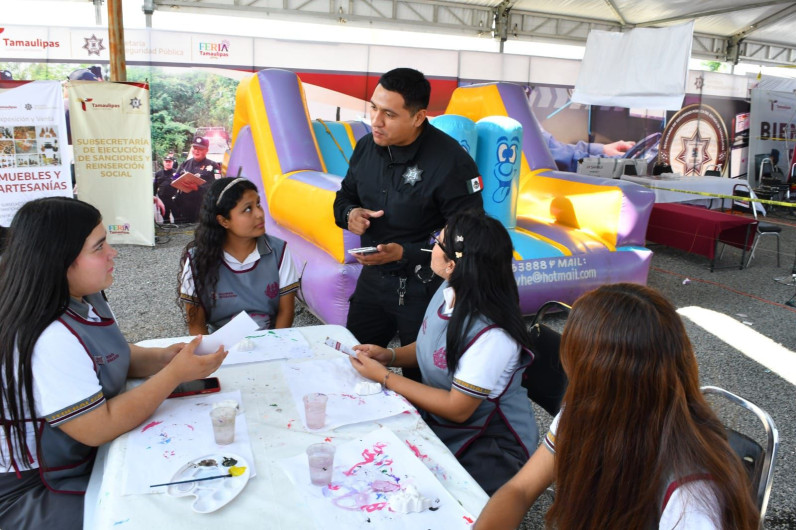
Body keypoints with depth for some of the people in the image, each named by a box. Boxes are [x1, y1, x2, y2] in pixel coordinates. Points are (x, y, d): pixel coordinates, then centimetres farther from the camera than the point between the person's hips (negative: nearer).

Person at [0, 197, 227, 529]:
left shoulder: (85, 298, -1)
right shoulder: (48, 340, -30)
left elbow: (113, 357, 12)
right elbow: (99, 428, -26)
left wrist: (162, 357, -7)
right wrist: (176, 373, -21)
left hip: (93, 456, 8)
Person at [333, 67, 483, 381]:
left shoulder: (451, 162, -22)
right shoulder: (367, 147, -1)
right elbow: (345, 197, 15)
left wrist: (406, 253, -29)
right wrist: (350, 214, -10)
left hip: (425, 288, -6)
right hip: (372, 277, 7)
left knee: (420, 377, 11)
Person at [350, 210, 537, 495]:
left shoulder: (492, 334, -32)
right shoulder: (449, 290, -7)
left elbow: (457, 409, -22)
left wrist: (384, 376, -18)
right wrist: (389, 355, -6)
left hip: (491, 445, -7)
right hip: (437, 420, 7)